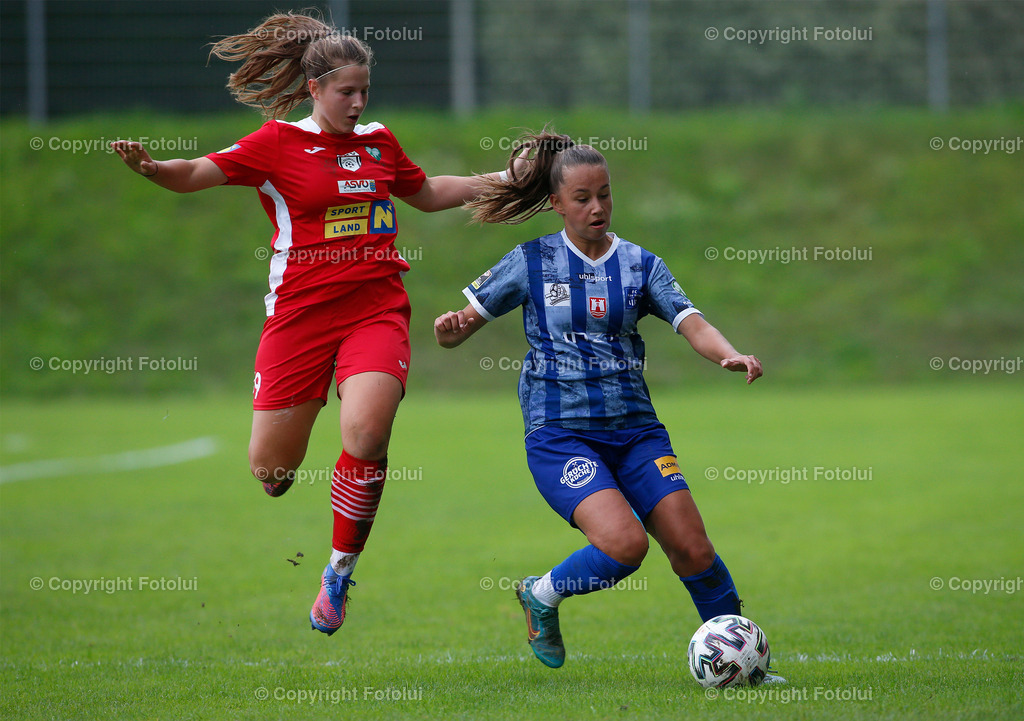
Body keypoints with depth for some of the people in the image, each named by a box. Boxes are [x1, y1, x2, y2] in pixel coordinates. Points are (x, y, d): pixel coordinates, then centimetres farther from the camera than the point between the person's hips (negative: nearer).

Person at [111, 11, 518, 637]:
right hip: (301, 313, -2)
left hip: (377, 309, 2)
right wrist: (149, 166, -28)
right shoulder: (278, 143, -1)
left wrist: (498, 180, 24)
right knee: (269, 467, -2)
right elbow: (196, 173, -8)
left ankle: (341, 571, -4)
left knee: (366, 435, -22)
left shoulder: (379, 141, 13)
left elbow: (426, 193, 31)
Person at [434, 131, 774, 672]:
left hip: (635, 428, 3)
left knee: (693, 550, -8)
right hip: (559, 431, -3)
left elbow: (691, 323, -5)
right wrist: (450, 328, -19)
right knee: (624, 542, -24)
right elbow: (458, 328, 6)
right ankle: (541, 596, 4)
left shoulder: (640, 265, 8)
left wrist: (731, 356, -26)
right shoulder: (531, 263, 3)